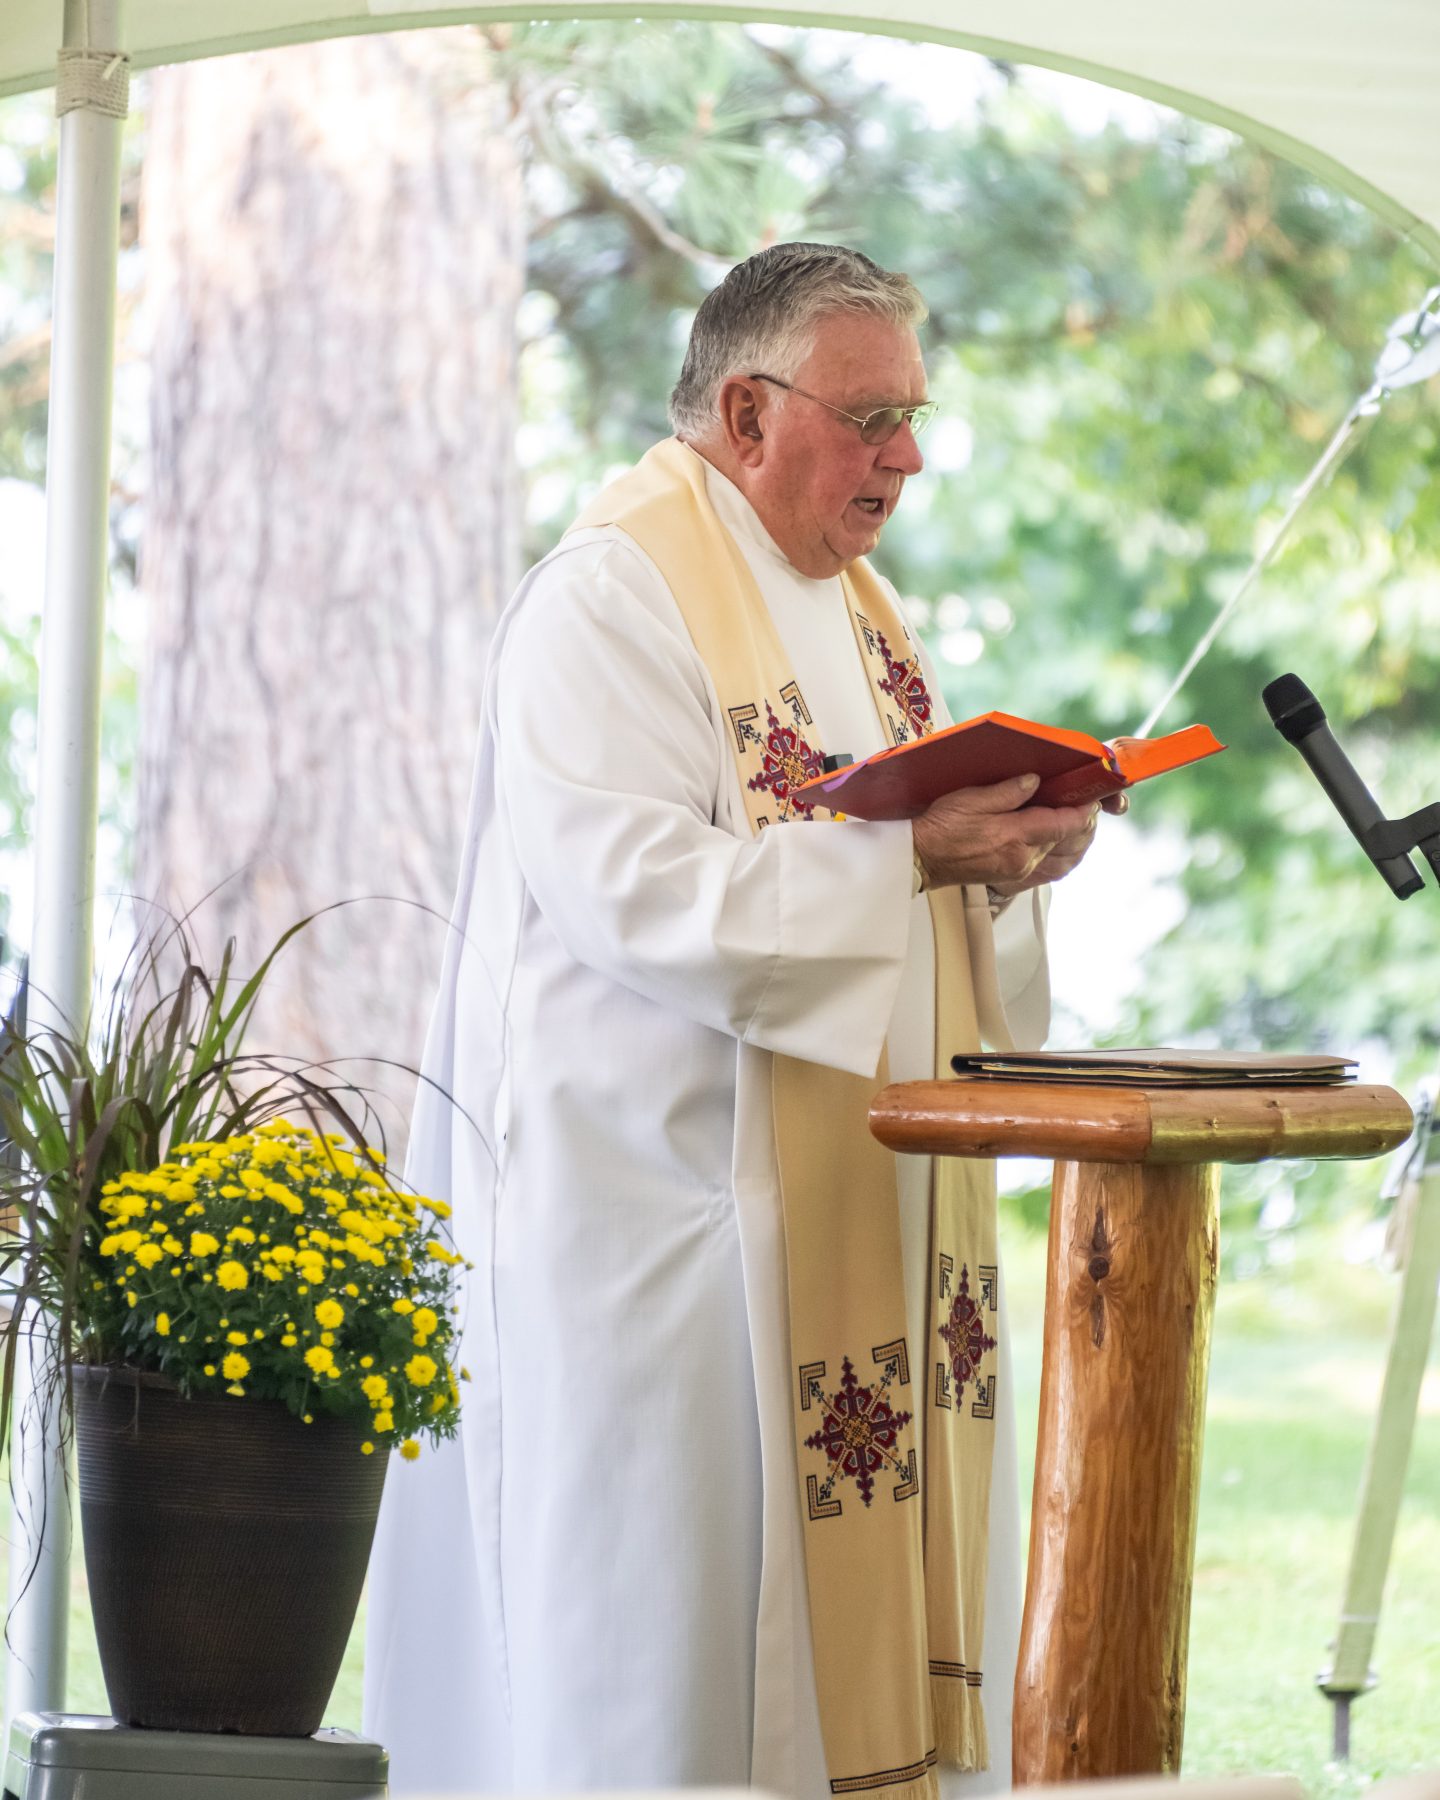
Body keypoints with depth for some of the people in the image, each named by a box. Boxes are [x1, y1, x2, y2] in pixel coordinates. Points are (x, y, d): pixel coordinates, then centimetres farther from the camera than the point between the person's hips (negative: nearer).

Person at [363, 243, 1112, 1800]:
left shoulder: (855, 605, 17)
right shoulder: (612, 599, -12)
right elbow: (641, 891, -22)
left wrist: (1001, 849, -1)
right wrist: (915, 856, -21)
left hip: (857, 1204, 9)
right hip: (659, 1192, -9)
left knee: (866, 1587, 7)